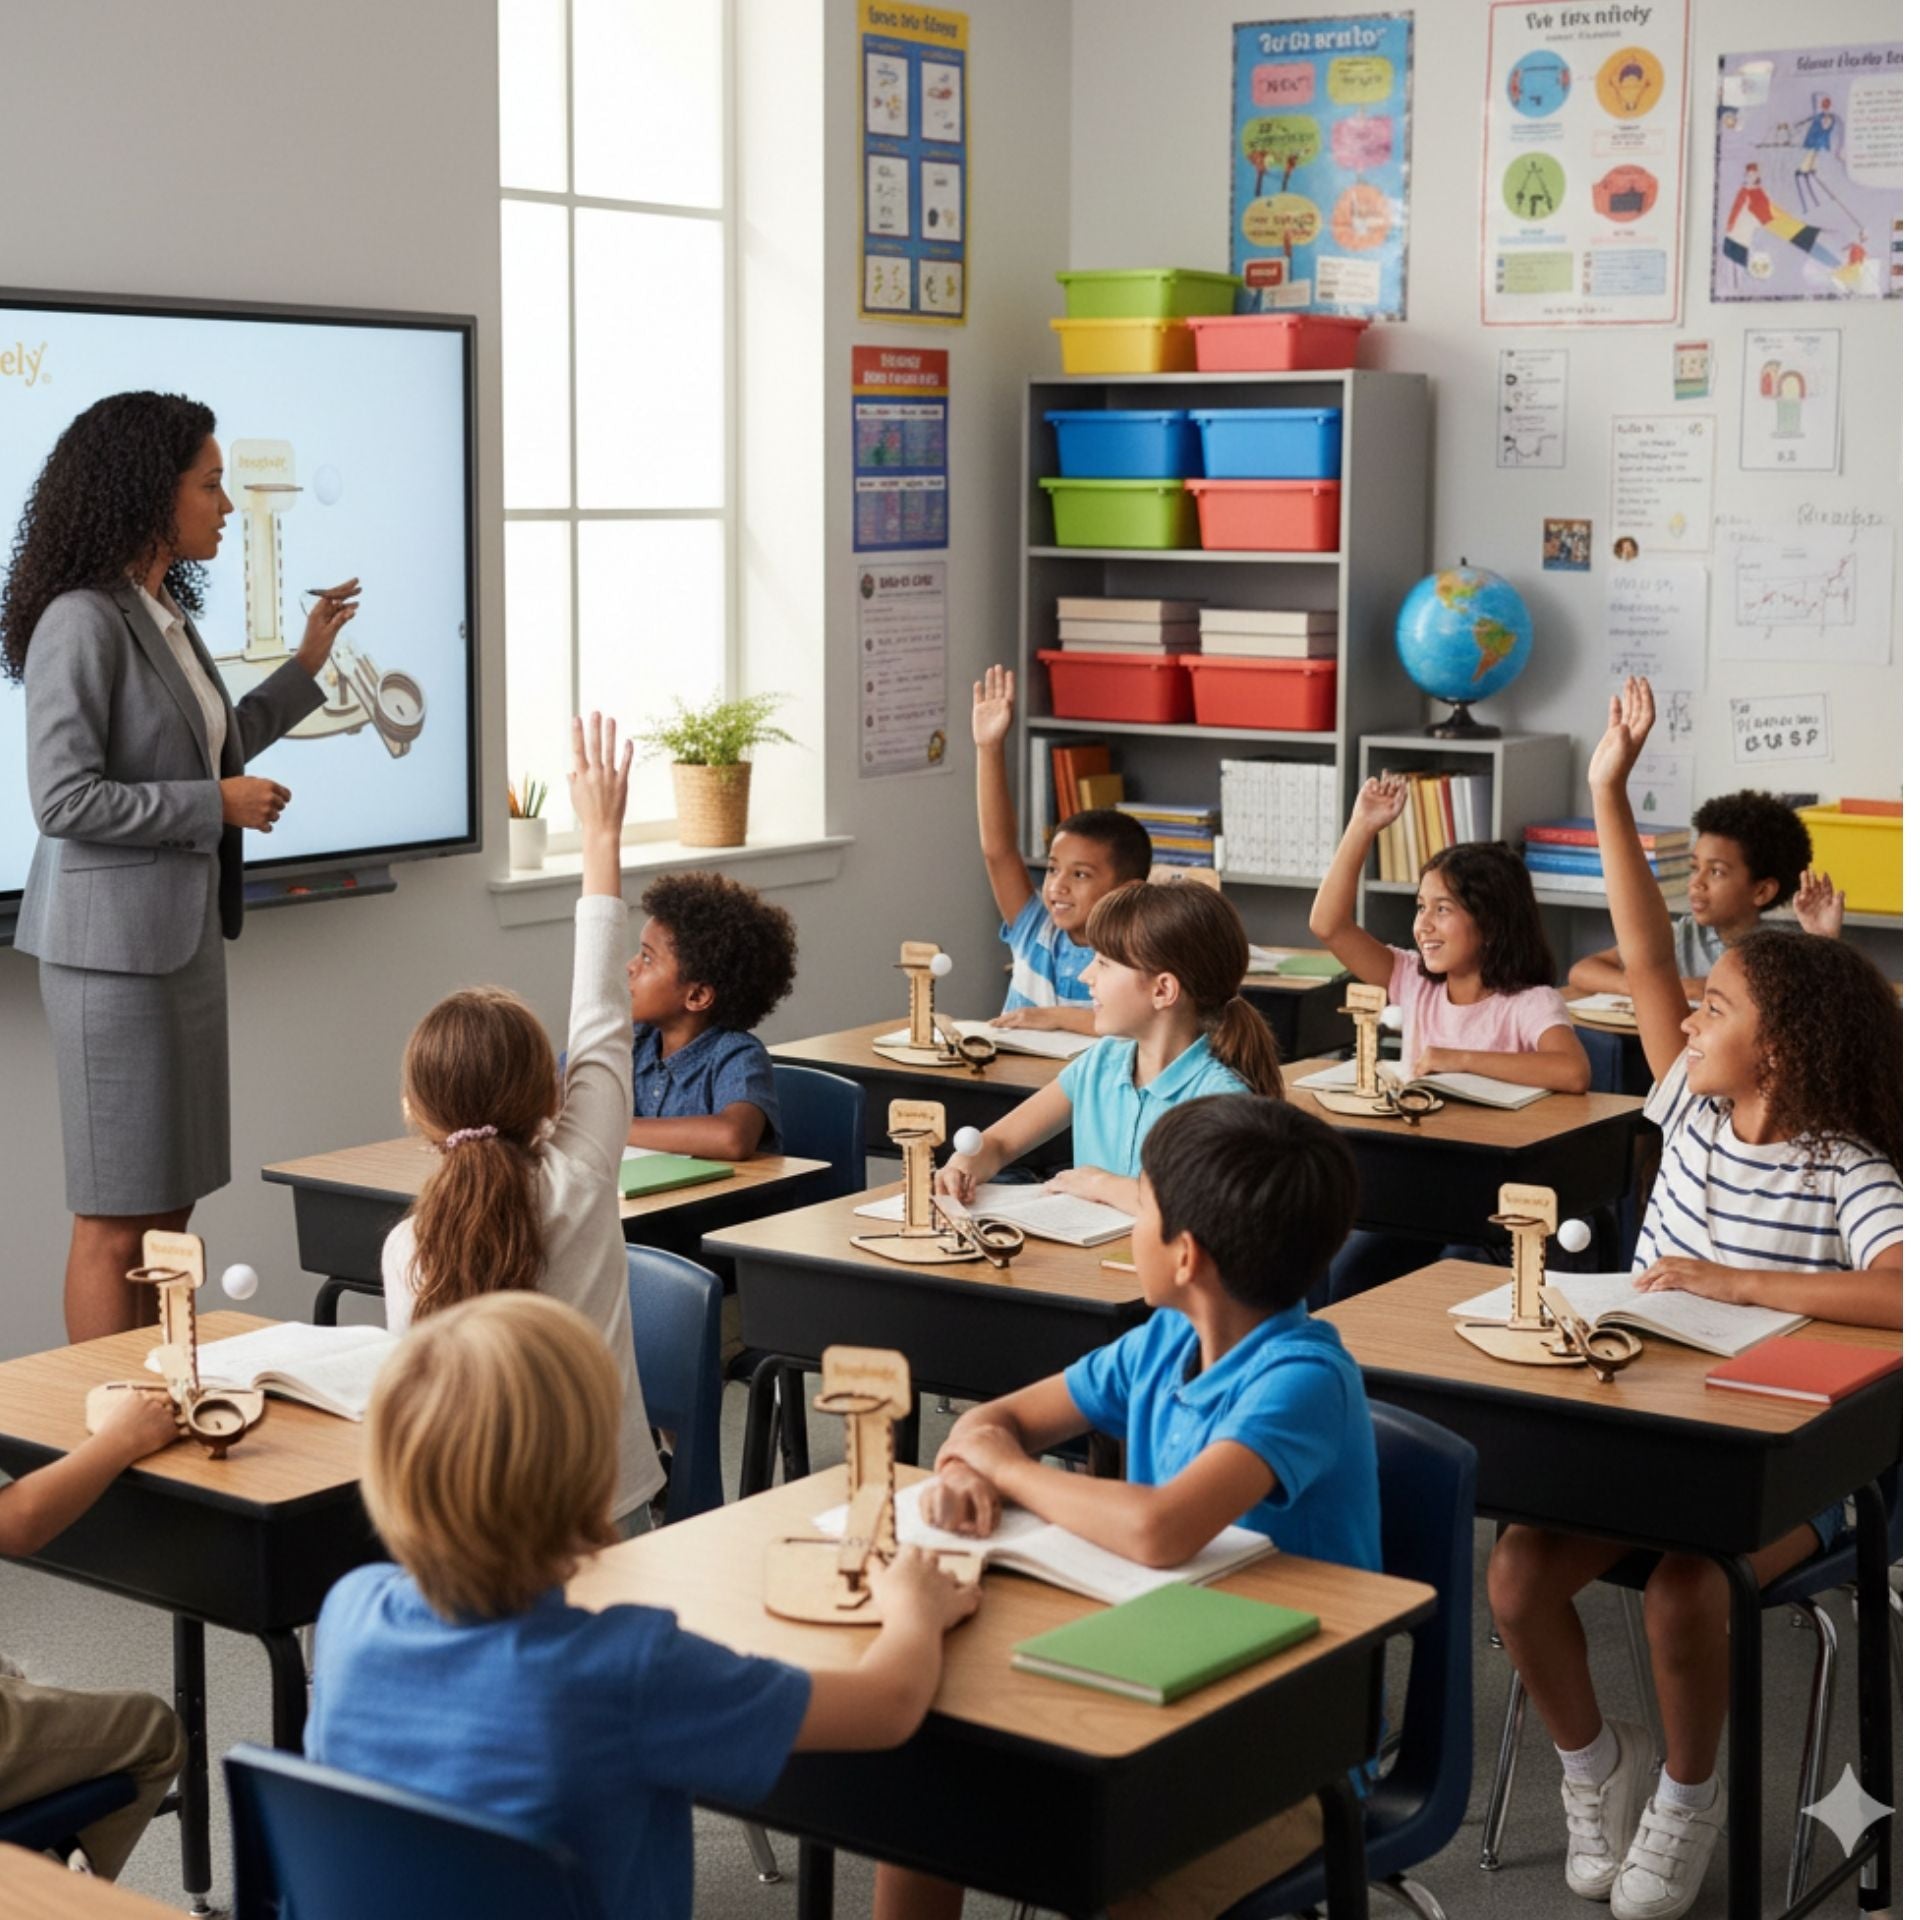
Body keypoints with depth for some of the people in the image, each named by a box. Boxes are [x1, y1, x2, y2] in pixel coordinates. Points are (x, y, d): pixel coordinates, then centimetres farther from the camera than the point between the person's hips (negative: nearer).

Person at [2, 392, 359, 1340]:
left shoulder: (165, 613, 12)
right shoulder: (82, 622, -15)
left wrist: (306, 665, 23)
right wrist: (217, 805, -15)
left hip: (184, 934, 9)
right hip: (115, 942, -9)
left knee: (172, 1202, 13)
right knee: (117, 1216, -2)